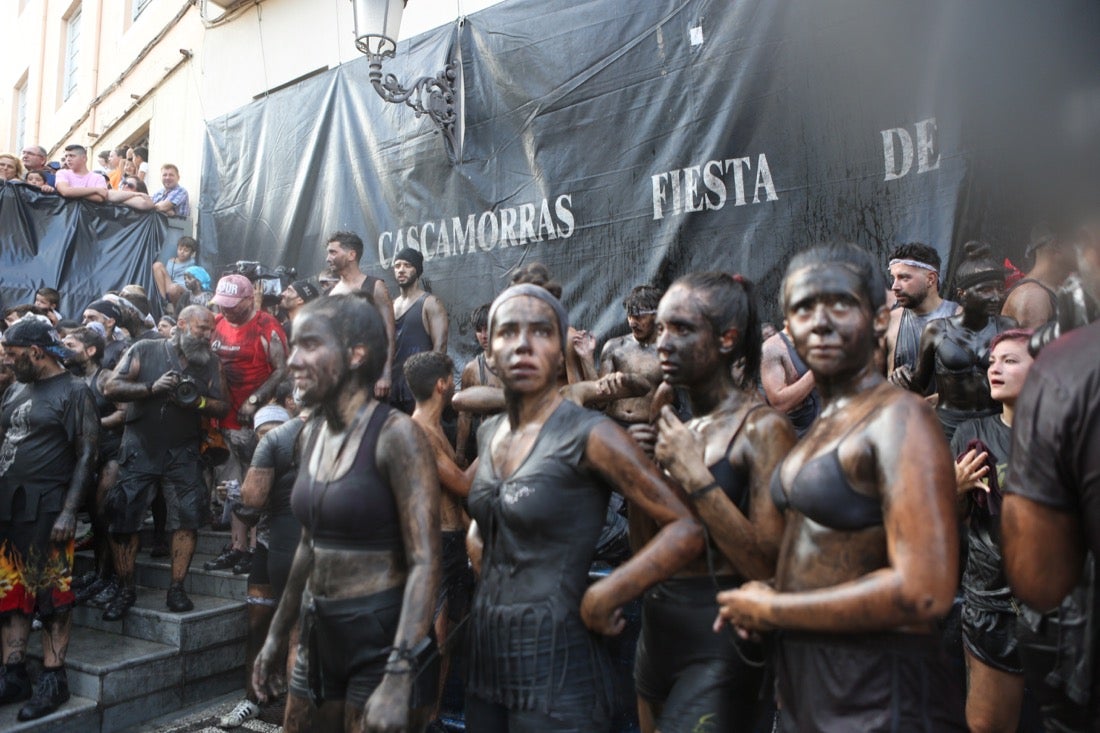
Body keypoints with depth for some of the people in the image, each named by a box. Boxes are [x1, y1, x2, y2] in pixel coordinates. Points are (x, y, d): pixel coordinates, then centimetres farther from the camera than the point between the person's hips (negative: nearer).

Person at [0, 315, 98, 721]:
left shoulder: (73, 391, -7)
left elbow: (86, 455, -11)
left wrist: (69, 512, -17)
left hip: (48, 507, -7)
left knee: (52, 592, 0)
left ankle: (53, 680, 8)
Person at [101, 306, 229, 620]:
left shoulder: (211, 362, 5)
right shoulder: (144, 350, -1)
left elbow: (223, 406, 2)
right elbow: (111, 388, -8)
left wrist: (199, 402, -17)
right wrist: (152, 387, -20)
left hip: (183, 454, 1)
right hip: (139, 451, -1)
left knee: (187, 518, -4)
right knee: (123, 519, 3)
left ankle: (176, 588, 9)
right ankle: (125, 590, 18)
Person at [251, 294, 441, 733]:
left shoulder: (395, 434, -19)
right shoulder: (312, 434, 4)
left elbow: (425, 562, -21)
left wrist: (399, 678, -27)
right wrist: (276, 635, 18)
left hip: (382, 638, -7)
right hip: (319, 634, 7)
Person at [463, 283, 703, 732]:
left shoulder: (589, 435, -17)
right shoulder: (488, 434, 5)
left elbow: (687, 529, -18)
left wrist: (600, 600, -17)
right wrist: (485, 572, 7)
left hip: (554, 659, -6)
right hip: (485, 649, 7)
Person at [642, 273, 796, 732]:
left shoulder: (762, 428, -15)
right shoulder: (673, 426, 4)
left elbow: (770, 568, -21)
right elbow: (644, 551, 7)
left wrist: (695, 476, -23)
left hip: (720, 645, -7)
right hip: (657, 632, 7)